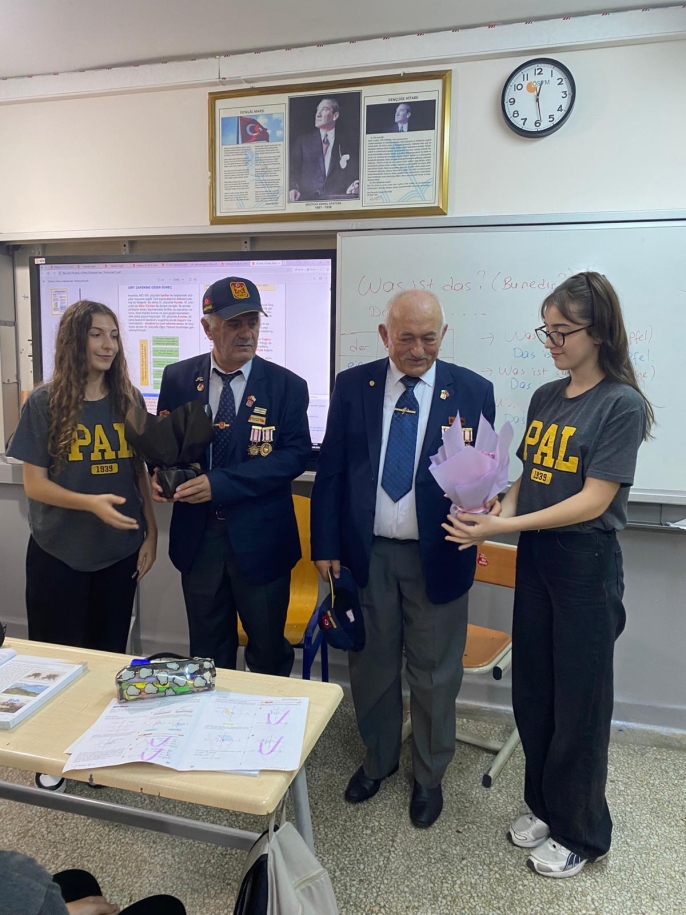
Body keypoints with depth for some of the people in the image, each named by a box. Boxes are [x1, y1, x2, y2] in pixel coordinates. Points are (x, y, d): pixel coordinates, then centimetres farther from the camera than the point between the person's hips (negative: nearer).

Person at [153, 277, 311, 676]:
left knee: (269, 653, 15)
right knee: (207, 654, 19)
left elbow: (296, 454, -14)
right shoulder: (178, 378, 2)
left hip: (260, 538, -2)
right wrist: (161, 473, -14)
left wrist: (221, 484, -22)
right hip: (198, 535, 3)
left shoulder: (287, 385, -7)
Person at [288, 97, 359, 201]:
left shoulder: (347, 144, 12)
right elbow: (293, 170, 7)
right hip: (307, 199, -1)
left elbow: (354, 174, 10)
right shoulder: (302, 140, 14)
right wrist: (293, 188, -14)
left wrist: (354, 188, -13)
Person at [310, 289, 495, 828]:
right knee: (371, 665, 19)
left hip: (436, 555, -1)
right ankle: (378, 759, 45)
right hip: (366, 552, 2)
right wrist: (326, 546, 0)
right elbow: (330, 470, 2)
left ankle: (430, 775, 40)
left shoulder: (472, 391, -5)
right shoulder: (352, 385, -1)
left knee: (435, 673, 14)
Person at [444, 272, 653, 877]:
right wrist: (494, 515, -8)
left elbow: (594, 500, -18)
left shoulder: (622, 404, -13)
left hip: (586, 562, -6)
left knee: (579, 702, 9)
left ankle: (580, 832, 32)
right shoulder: (545, 397, 7)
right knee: (532, 692, 16)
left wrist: (505, 526, -24)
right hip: (534, 557, 6)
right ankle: (544, 804, 39)